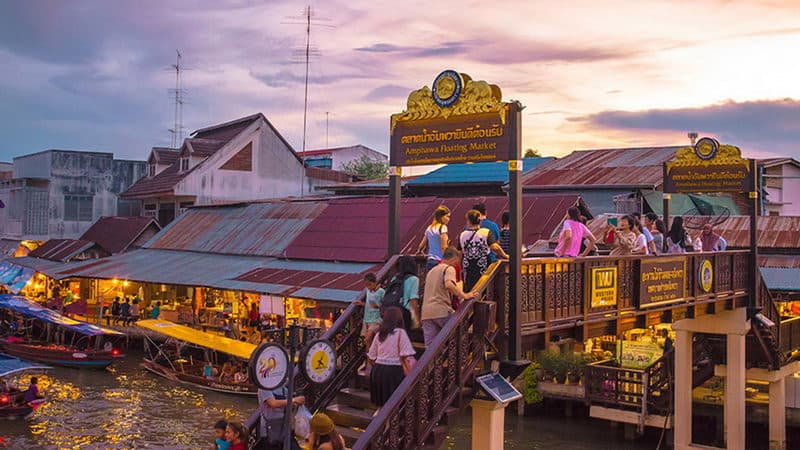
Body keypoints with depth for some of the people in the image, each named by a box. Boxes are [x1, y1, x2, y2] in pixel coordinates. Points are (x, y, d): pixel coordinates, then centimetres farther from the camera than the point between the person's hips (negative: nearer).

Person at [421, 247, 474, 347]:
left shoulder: (431, 271, 28)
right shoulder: (449, 269, 1)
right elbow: (449, 284, -21)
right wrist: (464, 296, -16)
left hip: (426, 313, 7)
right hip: (442, 311, -7)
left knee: (430, 346, 1)